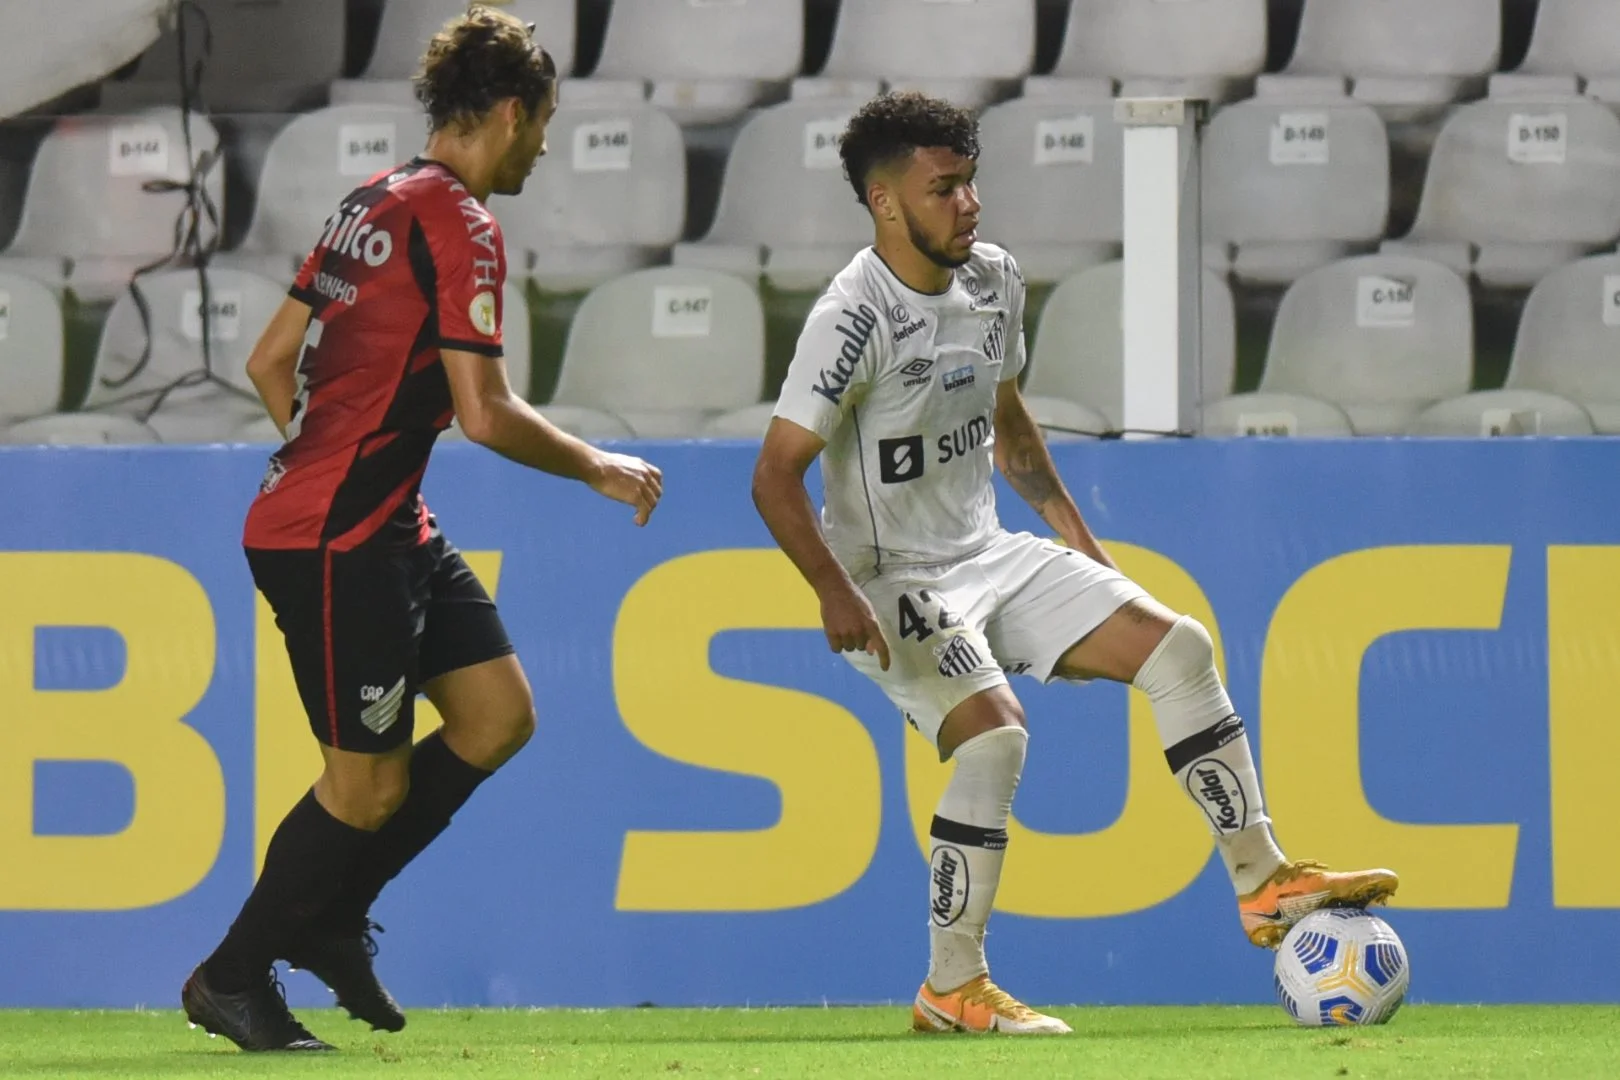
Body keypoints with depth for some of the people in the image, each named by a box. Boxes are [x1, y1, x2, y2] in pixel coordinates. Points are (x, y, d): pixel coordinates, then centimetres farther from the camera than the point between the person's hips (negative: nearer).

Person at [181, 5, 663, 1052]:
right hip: (333, 545, -10)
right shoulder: (458, 225, -16)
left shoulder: (376, 203, 13)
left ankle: (329, 919, 16)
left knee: (499, 714, 8)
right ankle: (232, 978, 11)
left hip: (391, 530, 10)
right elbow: (486, 414, -20)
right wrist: (601, 468, -6)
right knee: (370, 785, -3)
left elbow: (270, 360, 18)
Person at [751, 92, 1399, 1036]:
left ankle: (1264, 885, 2)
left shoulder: (994, 281, 4)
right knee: (993, 732, -27)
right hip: (892, 583, -8)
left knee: (1177, 646, -2)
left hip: (991, 554, 8)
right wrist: (835, 593, -32)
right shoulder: (855, 319, -20)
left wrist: (1073, 531, 18)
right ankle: (951, 990, -17)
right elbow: (776, 476, -21)